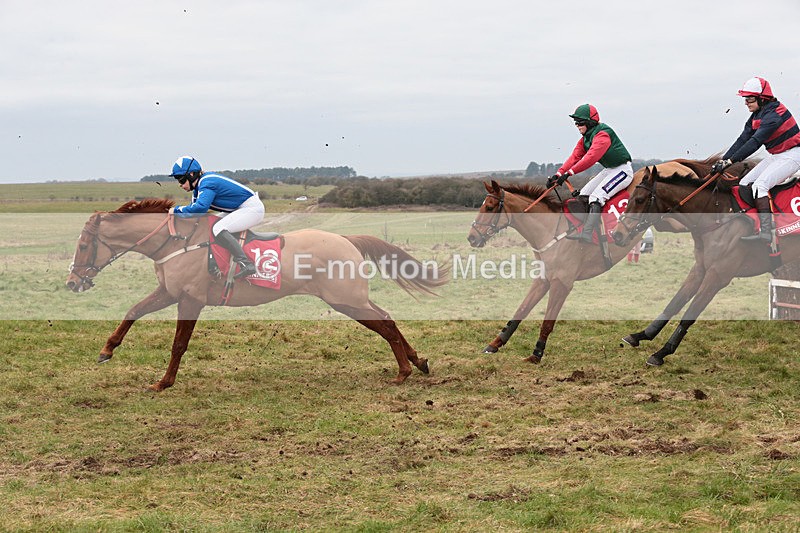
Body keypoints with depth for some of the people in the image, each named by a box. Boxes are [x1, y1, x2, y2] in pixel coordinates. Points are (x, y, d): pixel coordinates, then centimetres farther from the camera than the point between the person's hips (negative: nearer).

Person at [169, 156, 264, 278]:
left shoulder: (207, 183, -20)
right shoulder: (199, 186, 12)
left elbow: (200, 207, -35)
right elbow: (194, 207, 17)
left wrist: (177, 210, -23)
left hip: (253, 208, -11)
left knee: (218, 229, -27)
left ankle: (246, 264, -34)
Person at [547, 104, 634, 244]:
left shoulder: (602, 135, -23)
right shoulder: (585, 139, 8)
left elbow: (591, 157, -35)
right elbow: (575, 157, -1)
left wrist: (569, 173, -39)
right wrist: (558, 174, -16)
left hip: (622, 169, -10)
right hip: (608, 170, 10)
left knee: (596, 197, -25)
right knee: (583, 195, 7)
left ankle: (587, 234, -34)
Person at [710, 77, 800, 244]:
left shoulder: (773, 115, -23)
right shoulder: (756, 116, 7)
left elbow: (755, 142, -31)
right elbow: (743, 140, 3)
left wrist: (730, 161, -35)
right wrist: (722, 160, -9)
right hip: (775, 156, 10)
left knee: (760, 185, -26)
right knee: (744, 184, 1)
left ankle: (765, 232, -33)